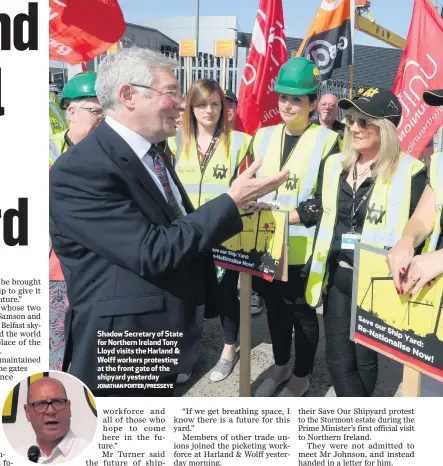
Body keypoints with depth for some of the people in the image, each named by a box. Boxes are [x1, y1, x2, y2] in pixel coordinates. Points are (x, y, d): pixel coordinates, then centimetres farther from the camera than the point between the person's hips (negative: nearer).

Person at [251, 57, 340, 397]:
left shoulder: (326, 140, -7)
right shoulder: (264, 136, 8)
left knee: (302, 310, 10)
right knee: (275, 306, 18)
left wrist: (291, 215, -22)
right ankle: (280, 366, 39)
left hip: (303, 246, -5)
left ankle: (301, 376, 30)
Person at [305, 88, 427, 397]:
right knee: (338, 360, 7)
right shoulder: (334, 165, 5)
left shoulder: (409, 172, -11)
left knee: (365, 358, 12)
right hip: (337, 278, 5)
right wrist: (319, 270, 10)